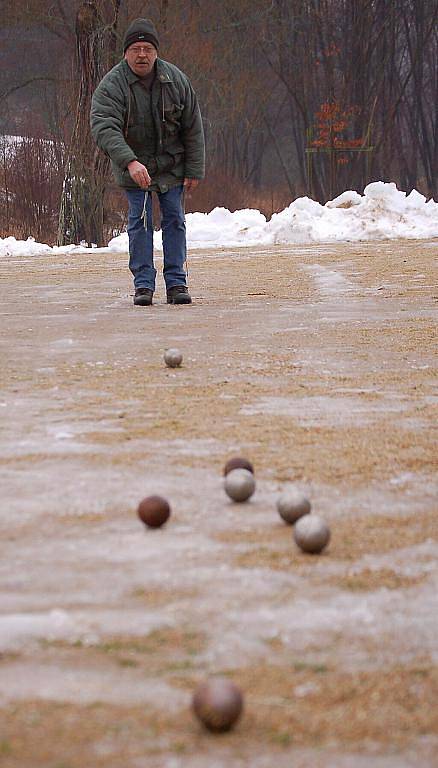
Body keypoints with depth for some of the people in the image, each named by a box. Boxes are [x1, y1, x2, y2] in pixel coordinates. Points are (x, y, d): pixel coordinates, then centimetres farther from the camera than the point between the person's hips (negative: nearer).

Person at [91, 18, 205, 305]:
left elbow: (193, 128, -1)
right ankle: (144, 285, 0)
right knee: (140, 222, -5)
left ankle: (176, 283, 5)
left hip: (172, 165, 2)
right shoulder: (111, 85, -19)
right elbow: (104, 128, -32)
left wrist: (194, 171, -4)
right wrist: (130, 162, -46)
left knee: (175, 221, 1)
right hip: (133, 167, -2)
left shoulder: (176, 80, -9)